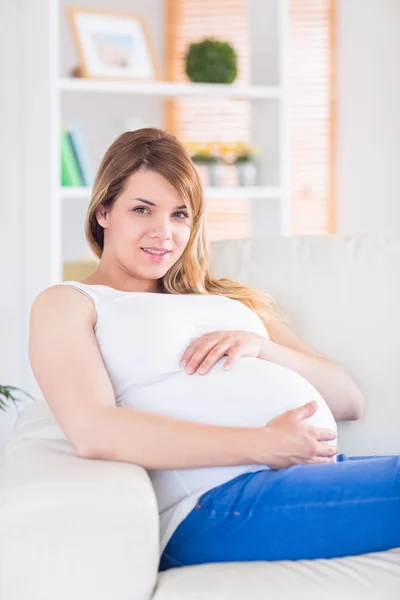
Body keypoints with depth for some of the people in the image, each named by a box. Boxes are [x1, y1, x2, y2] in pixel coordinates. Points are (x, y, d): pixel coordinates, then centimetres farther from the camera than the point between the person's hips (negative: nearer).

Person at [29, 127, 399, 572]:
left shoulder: (228, 299, 27)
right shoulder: (66, 303, 11)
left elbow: (349, 399, 20)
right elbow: (93, 431, -11)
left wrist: (262, 347, -1)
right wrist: (265, 444, -15)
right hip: (218, 501, -6)